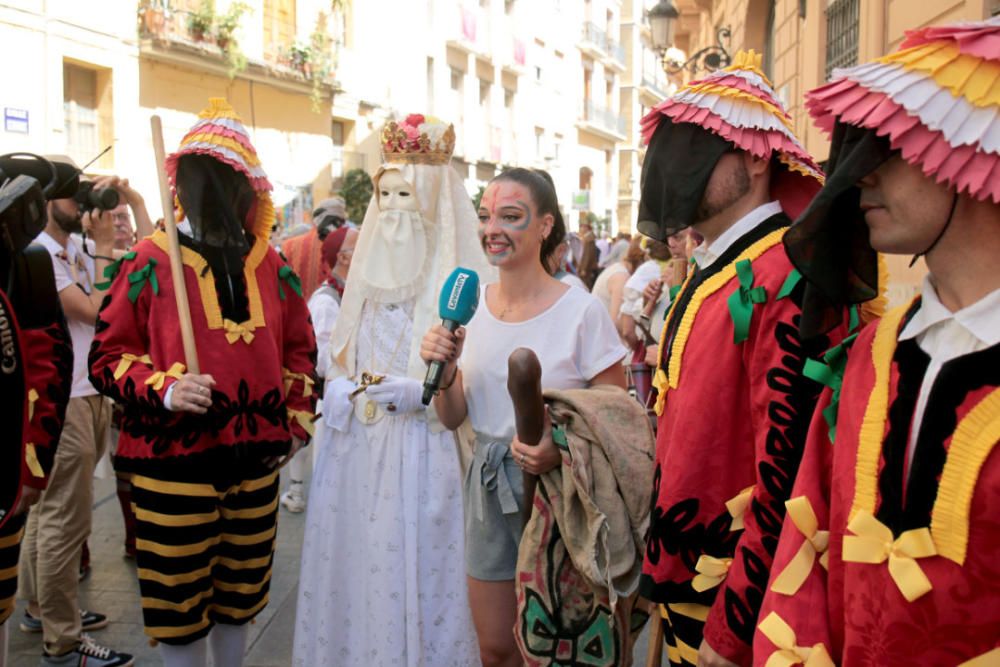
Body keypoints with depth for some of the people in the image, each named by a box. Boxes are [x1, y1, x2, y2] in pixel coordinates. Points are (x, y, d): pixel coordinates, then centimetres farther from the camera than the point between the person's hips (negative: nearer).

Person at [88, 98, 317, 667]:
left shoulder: (273, 268, 5)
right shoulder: (150, 264, -6)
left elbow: (299, 348, 16)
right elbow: (107, 355, -3)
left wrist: (297, 421, 10)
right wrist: (163, 390, -20)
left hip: (256, 459, 4)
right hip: (173, 461, -3)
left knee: (240, 593, 18)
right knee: (179, 599, 8)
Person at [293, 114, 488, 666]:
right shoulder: (367, 273, 12)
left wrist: (418, 392, -19)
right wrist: (340, 390, -1)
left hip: (422, 456, -5)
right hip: (357, 452, 5)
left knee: (411, 574, 2)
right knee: (354, 566, 12)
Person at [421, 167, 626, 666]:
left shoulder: (582, 312, -15)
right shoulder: (470, 304, 1)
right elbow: (452, 419, 7)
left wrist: (561, 449, -27)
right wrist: (444, 371, -13)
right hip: (488, 490, 5)